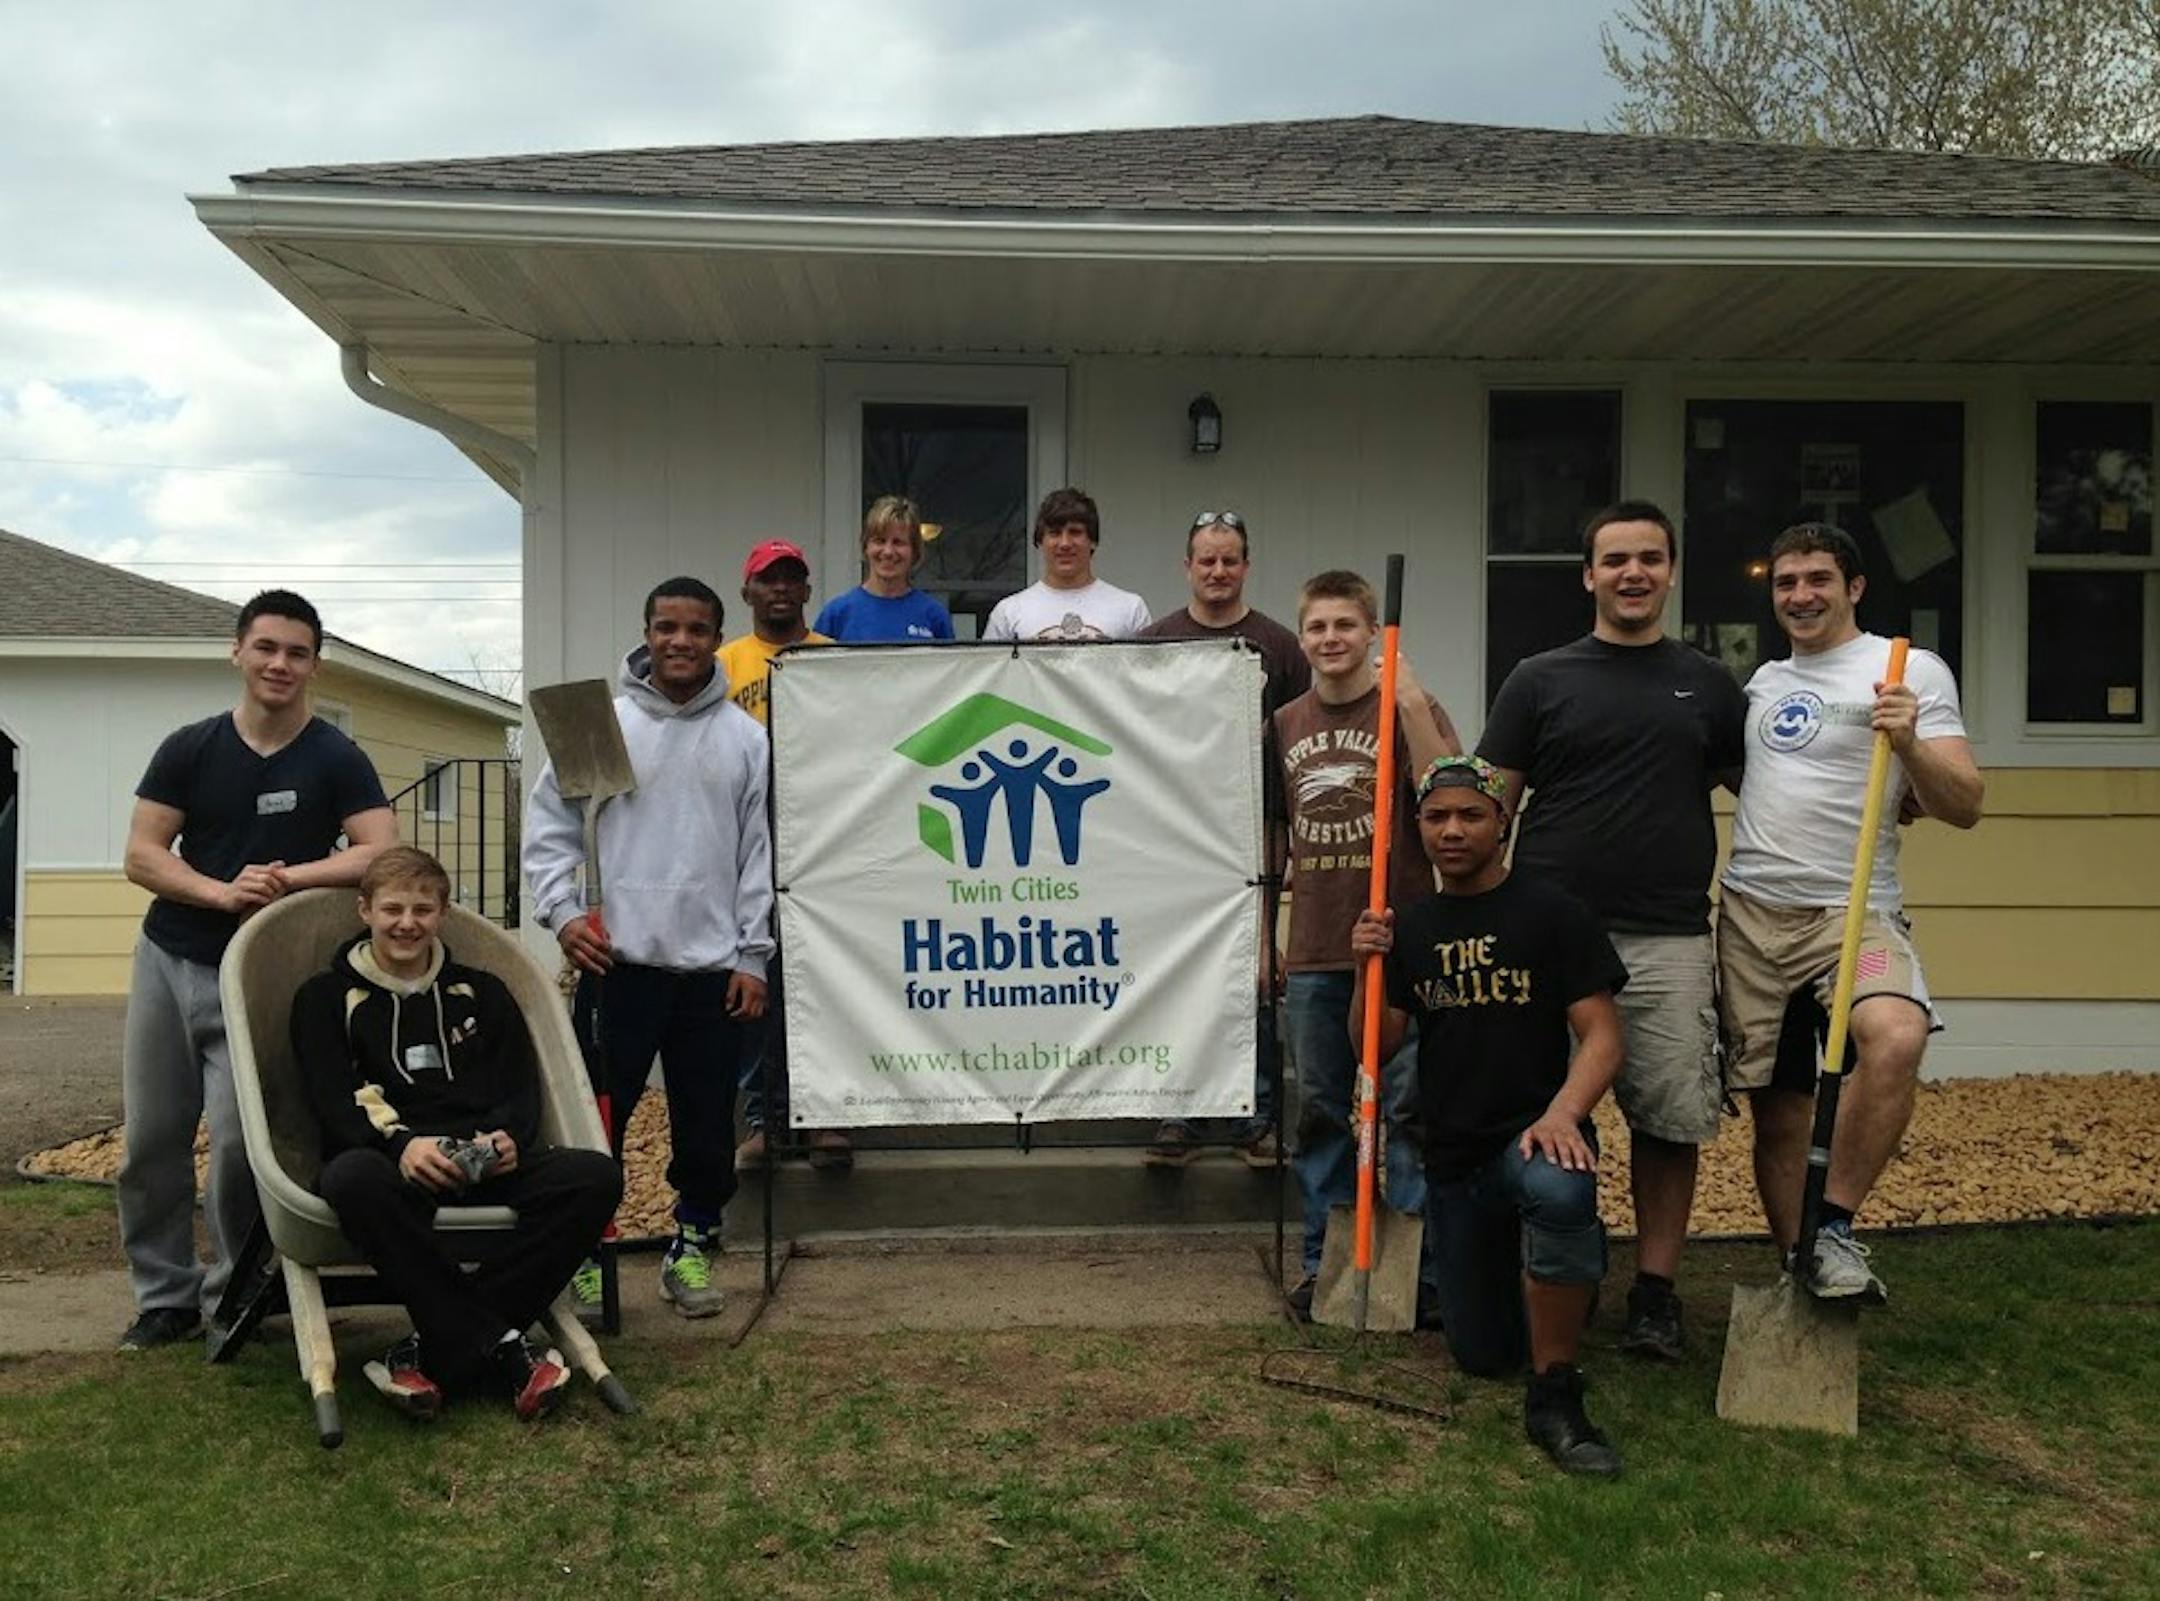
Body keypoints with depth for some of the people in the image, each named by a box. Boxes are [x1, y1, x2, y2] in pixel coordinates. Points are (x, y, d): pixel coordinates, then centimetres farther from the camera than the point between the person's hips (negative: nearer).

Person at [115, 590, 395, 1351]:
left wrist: (288, 877, -22)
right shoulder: (189, 748, 1)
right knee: (151, 1142, 8)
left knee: (237, 1142, -8)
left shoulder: (337, 760, -5)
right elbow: (141, 856, -2)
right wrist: (222, 891, -18)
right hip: (169, 961, 3)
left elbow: (382, 854, -14)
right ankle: (164, 1294, 23)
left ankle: (231, 1296, 13)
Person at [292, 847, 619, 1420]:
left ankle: (441, 1348, -28)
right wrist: (400, 1143, -23)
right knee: (352, 1176, -40)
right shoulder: (326, 998, 15)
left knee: (596, 1176, -26)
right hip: (391, 1168, -3)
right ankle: (498, 1347, -35)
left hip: (482, 1169, 3)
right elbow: (334, 1101, -1)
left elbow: (523, 1090, 14)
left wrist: (507, 1137, -11)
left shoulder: (481, 993, 23)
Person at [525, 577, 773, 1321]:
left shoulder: (747, 737, 4)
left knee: (707, 1120, 9)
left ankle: (693, 1246, 23)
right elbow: (548, 823, 5)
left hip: (713, 965, 1)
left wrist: (753, 958, 0)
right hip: (618, 959, -1)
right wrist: (563, 912, -7)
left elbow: (761, 853, 3)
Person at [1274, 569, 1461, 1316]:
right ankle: (1323, 1261, 22)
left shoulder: (1410, 711, -2)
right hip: (1313, 953, 4)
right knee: (1320, 1111, 11)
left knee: (1407, 1106, 1)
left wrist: (1414, 708, -24)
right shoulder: (1285, 725, 9)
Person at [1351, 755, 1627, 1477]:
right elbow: (1376, 1048, 6)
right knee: (1483, 1356, 7)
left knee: (1557, 1190, -42)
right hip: (1451, 1158, 5)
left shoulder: (1552, 911, -5)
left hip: (1531, 1135, -4)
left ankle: (1554, 1397, -24)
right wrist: (1368, 970, -10)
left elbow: (1602, 1036, -11)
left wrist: (1561, 1114, -28)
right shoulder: (1411, 927, 8)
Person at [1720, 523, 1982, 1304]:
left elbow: (1964, 807, -10)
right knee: (1776, 1103, 7)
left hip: (1852, 910, -5)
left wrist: (1909, 745, -26)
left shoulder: (1913, 671, -2)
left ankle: (1833, 1229, -18)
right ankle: (1801, 1273, 21)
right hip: (1752, 911, 5)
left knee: (1896, 1036, -33)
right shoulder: (1765, 679, 15)